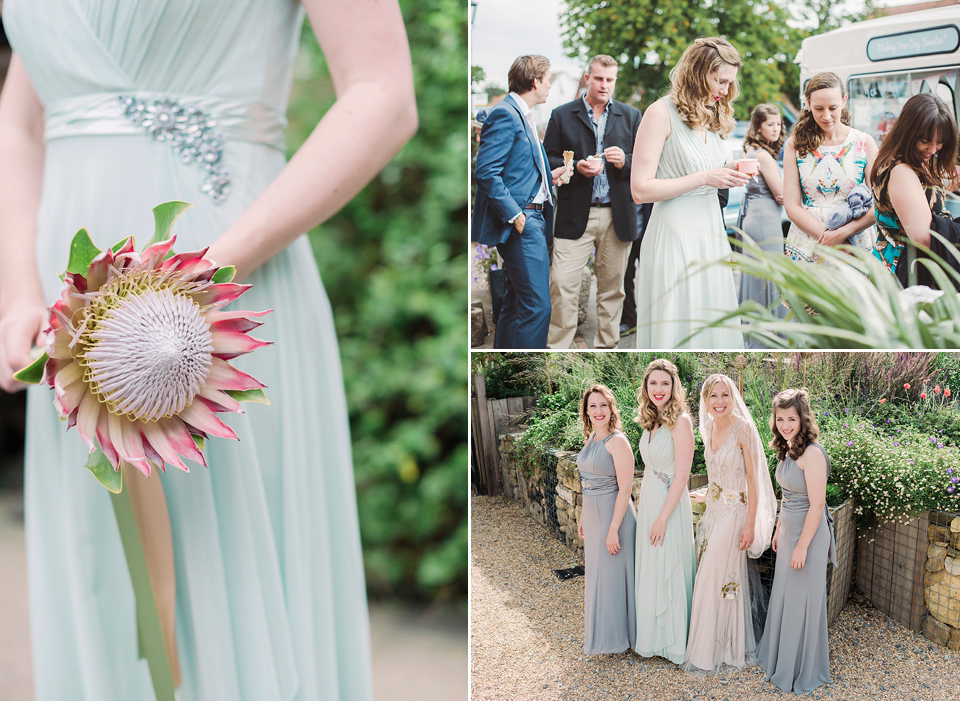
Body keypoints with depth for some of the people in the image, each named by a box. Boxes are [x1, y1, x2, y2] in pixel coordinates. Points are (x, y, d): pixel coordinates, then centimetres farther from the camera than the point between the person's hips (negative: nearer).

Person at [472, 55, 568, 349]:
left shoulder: (522, 115, 20)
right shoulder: (505, 114, -12)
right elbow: (486, 173, -20)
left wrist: (549, 176, 12)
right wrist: (514, 215, -22)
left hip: (533, 218, 11)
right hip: (521, 220, -11)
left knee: (518, 301, 15)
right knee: (536, 305, -13)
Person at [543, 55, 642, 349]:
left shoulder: (631, 115, 12)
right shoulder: (562, 115, 7)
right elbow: (548, 161, 4)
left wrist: (625, 161, -11)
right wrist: (576, 168, -14)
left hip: (618, 215, 2)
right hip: (575, 215, -2)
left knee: (612, 286, 8)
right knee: (562, 286, -9)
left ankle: (606, 346, 20)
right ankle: (557, 348, 0)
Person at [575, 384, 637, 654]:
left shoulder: (617, 441, -19)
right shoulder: (591, 439, 7)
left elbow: (625, 488, -21)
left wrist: (613, 528, -22)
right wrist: (583, 516, 18)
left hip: (613, 514, -9)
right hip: (593, 515, 9)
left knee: (611, 574, 3)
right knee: (595, 572, 19)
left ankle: (616, 636, 20)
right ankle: (600, 631, 36)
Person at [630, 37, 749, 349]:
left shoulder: (711, 116, 15)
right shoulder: (662, 112, -9)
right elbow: (641, 189, -14)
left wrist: (729, 175, 6)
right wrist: (706, 177, -14)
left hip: (710, 231, 8)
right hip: (675, 234, -8)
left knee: (712, 322, 8)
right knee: (676, 329, -4)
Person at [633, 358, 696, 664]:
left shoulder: (680, 421, -17)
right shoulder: (651, 421, 7)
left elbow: (681, 476, -19)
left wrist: (662, 518, -19)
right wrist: (642, 505, 12)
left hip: (670, 504, -8)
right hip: (647, 501, 8)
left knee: (668, 572, 4)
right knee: (648, 570, 17)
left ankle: (672, 642, 20)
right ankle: (651, 635, 33)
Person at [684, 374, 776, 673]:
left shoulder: (743, 427, -16)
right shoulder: (708, 428, 5)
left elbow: (752, 477, -15)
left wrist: (750, 523, -18)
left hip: (733, 512, -7)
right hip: (713, 510, 7)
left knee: (715, 581, -2)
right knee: (708, 577, 12)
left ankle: (710, 652, 11)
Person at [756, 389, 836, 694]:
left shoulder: (811, 454, -23)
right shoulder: (787, 449, 5)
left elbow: (817, 505, -23)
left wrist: (802, 546, -20)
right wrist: (779, 529, 19)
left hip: (809, 532, -9)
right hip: (790, 529, 9)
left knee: (802, 599, 4)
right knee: (784, 595, 20)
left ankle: (803, 671, 21)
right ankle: (780, 657, 37)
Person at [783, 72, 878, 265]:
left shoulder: (864, 143, 3)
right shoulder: (795, 145, 3)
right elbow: (792, 206, -2)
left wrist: (843, 232, -16)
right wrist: (826, 235, -14)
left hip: (855, 246, 0)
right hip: (806, 247, 0)